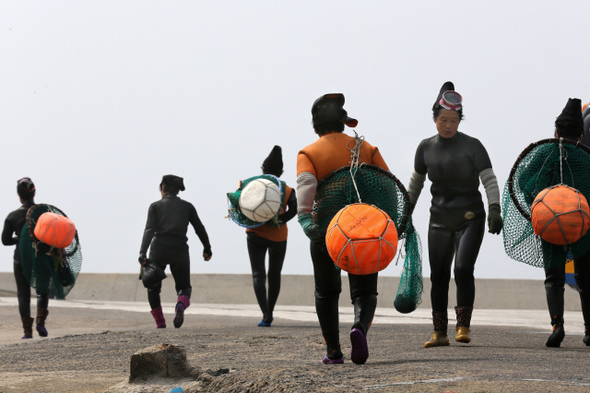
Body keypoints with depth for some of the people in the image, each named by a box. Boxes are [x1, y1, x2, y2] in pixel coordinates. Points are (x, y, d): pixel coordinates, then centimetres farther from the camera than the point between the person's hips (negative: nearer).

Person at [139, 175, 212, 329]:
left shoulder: (155, 206, 4)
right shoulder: (187, 206, 9)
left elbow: (149, 230, -9)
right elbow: (200, 229, 11)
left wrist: (142, 254, -17)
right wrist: (207, 249, 26)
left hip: (159, 250, -1)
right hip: (180, 251, 1)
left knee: (153, 287, 22)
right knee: (184, 287, 16)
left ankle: (159, 321, 9)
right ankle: (181, 305, -19)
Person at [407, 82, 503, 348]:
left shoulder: (472, 146, -6)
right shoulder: (426, 148, 5)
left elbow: (489, 180, -9)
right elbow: (416, 181, 18)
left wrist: (494, 210, -22)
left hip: (470, 219, -3)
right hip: (440, 221, 3)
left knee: (463, 268, -19)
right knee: (438, 276, 2)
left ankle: (463, 326, -10)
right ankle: (439, 333, 10)